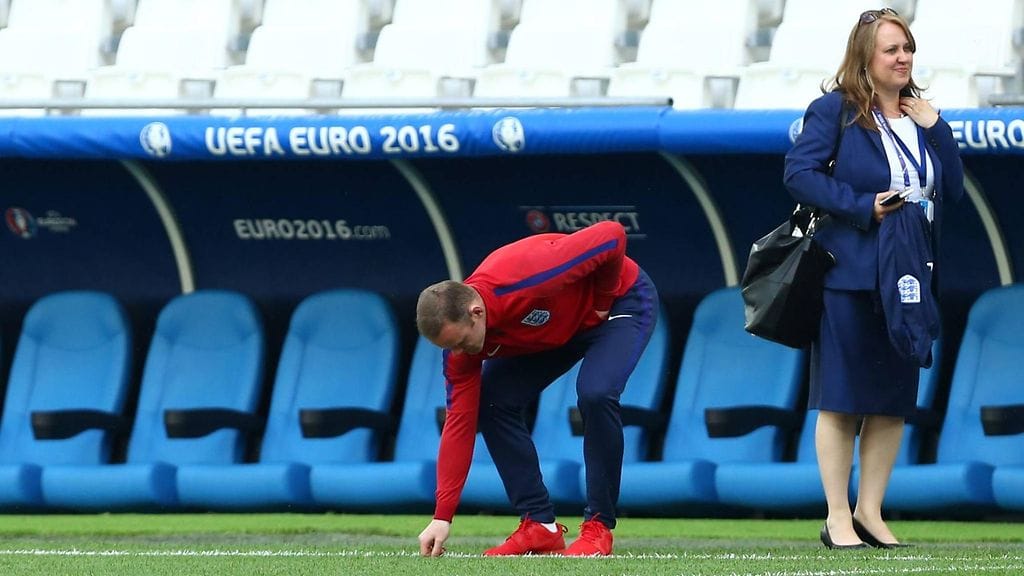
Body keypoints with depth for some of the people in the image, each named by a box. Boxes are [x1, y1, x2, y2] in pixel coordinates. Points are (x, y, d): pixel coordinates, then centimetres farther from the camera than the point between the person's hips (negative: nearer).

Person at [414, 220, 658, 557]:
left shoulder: (524, 280, -41)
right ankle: (540, 527, -1)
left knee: (596, 393, -30)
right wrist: (442, 517, -19)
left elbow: (612, 237, -35)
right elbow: (459, 422, -16)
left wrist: (603, 302, -21)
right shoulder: (458, 335, -20)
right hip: (557, 330, 6)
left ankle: (599, 526, -16)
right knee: (493, 403, -9)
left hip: (622, 301, -6)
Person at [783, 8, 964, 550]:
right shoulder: (834, 110, -5)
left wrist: (935, 130, -2)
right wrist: (864, 207, -19)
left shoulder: (922, 116, 13)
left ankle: (870, 512, 14)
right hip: (851, 276, -6)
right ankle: (837, 519, 2)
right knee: (841, 400, -2)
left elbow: (953, 190, 10)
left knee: (895, 401, 7)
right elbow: (799, 172, -14)